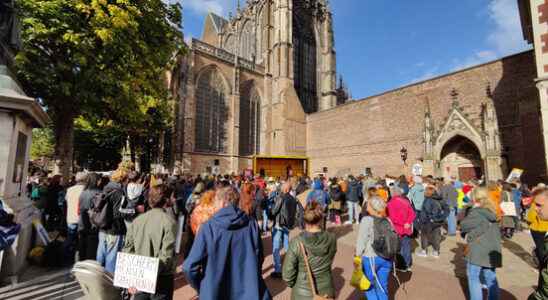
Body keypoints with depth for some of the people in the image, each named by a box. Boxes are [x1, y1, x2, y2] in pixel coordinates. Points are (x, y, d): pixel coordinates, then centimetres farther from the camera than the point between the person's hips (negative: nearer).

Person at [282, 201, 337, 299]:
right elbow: (328, 263, 2)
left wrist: (293, 285, 3)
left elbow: (288, 275, -16)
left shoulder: (296, 242, -24)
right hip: (326, 291, 2)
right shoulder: (331, 239, -15)